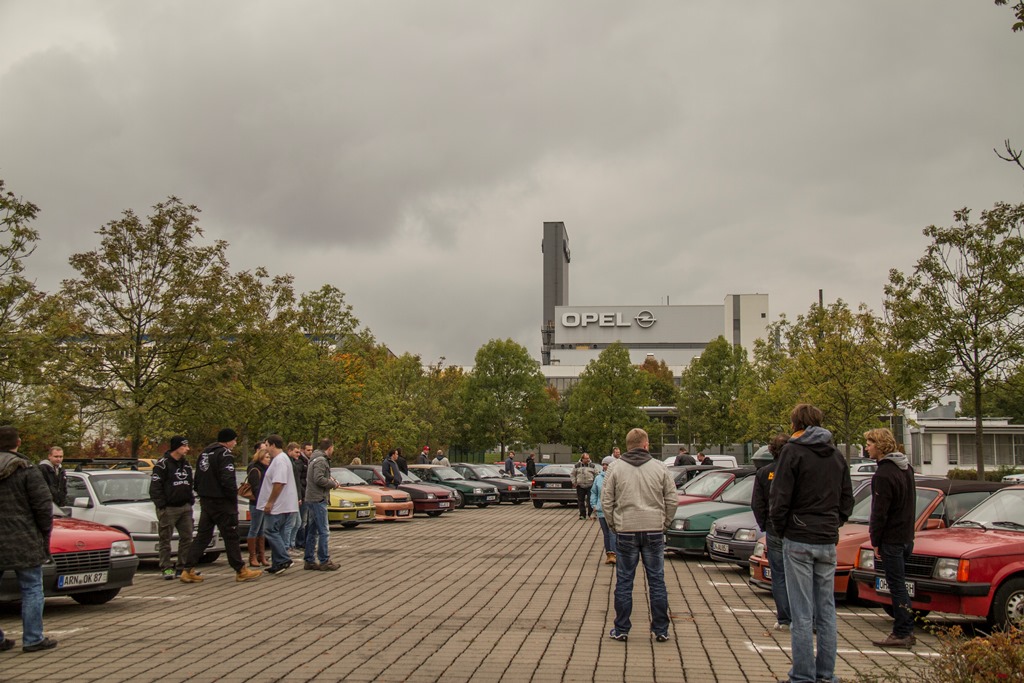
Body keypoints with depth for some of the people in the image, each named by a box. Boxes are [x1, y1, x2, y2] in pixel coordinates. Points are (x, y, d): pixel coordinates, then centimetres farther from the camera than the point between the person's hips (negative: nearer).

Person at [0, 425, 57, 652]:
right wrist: (45, 533, 2)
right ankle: (33, 639, 5)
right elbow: (43, 506, -11)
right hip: (23, 542, -5)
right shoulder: (27, 471, -9)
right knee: (31, 590, 4)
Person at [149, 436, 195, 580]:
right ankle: (166, 568, 6)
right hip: (168, 509, -7)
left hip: (185, 507, 7)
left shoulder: (186, 464, 14)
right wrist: (162, 505, -15)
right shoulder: (162, 464, -9)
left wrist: (191, 501, 12)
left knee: (187, 538, 6)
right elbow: (155, 487, -12)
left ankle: (183, 567, 14)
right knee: (165, 540, 0)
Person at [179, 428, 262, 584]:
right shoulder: (225, 454, -14)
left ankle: (188, 570, 5)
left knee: (202, 536, 10)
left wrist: (202, 494, 17)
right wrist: (234, 496, -12)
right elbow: (227, 480, -22)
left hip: (205, 501, 8)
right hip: (221, 501, -8)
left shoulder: (205, 453, 14)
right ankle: (241, 571, 8)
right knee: (231, 536, 0)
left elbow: (198, 478, 17)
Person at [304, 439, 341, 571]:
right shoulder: (321, 460, -14)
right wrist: (333, 484, -10)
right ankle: (324, 561, -5)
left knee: (312, 532, 13)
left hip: (312, 499, 11)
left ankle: (309, 561, 17)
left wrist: (330, 480, 8)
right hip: (318, 499, -11)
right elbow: (319, 479, -24)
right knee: (324, 532, -7)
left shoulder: (315, 459, 18)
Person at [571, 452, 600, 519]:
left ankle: (591, 514, 2)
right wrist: (574, 482, 5)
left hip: (590, 486, -1)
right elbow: (573, 475, 14)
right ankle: (582, 514, 14)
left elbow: (597, 474, 9)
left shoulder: (592, 465, 5)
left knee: (590, 500, -7)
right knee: (580, 501, 5)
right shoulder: (577, 465, 6)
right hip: (580, 486, 1)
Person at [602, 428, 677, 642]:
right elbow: (672, 500, 4)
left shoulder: (615, 468, -1)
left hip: (626, 532, -1)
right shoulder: (660, 468, 2)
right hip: (654, 532, 1)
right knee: (657, 581, 8)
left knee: (624, 582, 7)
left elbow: (606, 501, -2)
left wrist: (613, 525, 10)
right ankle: (661, 630, 13)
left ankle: (621, 629, 12)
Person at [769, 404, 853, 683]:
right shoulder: (836, 455, 11)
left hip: (799, 541, -5)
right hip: (828, 542, 6)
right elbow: (847, 500, 15)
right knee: (826, 610, 12)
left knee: (802, 613, -2)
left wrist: (781, 530, 2)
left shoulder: (793, 451, -8)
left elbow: (779, 498, -12)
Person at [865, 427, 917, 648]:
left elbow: (880, 512, -18)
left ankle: (902, 634, 0)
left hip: (892, 538, -9)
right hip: (906, 536, 9)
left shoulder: (883, 474, -18)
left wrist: (875, 540, -9)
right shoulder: (906, 468, 11)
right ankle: (905, 630, 20)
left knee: (897, 585, -4)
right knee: (899, 584, 16)